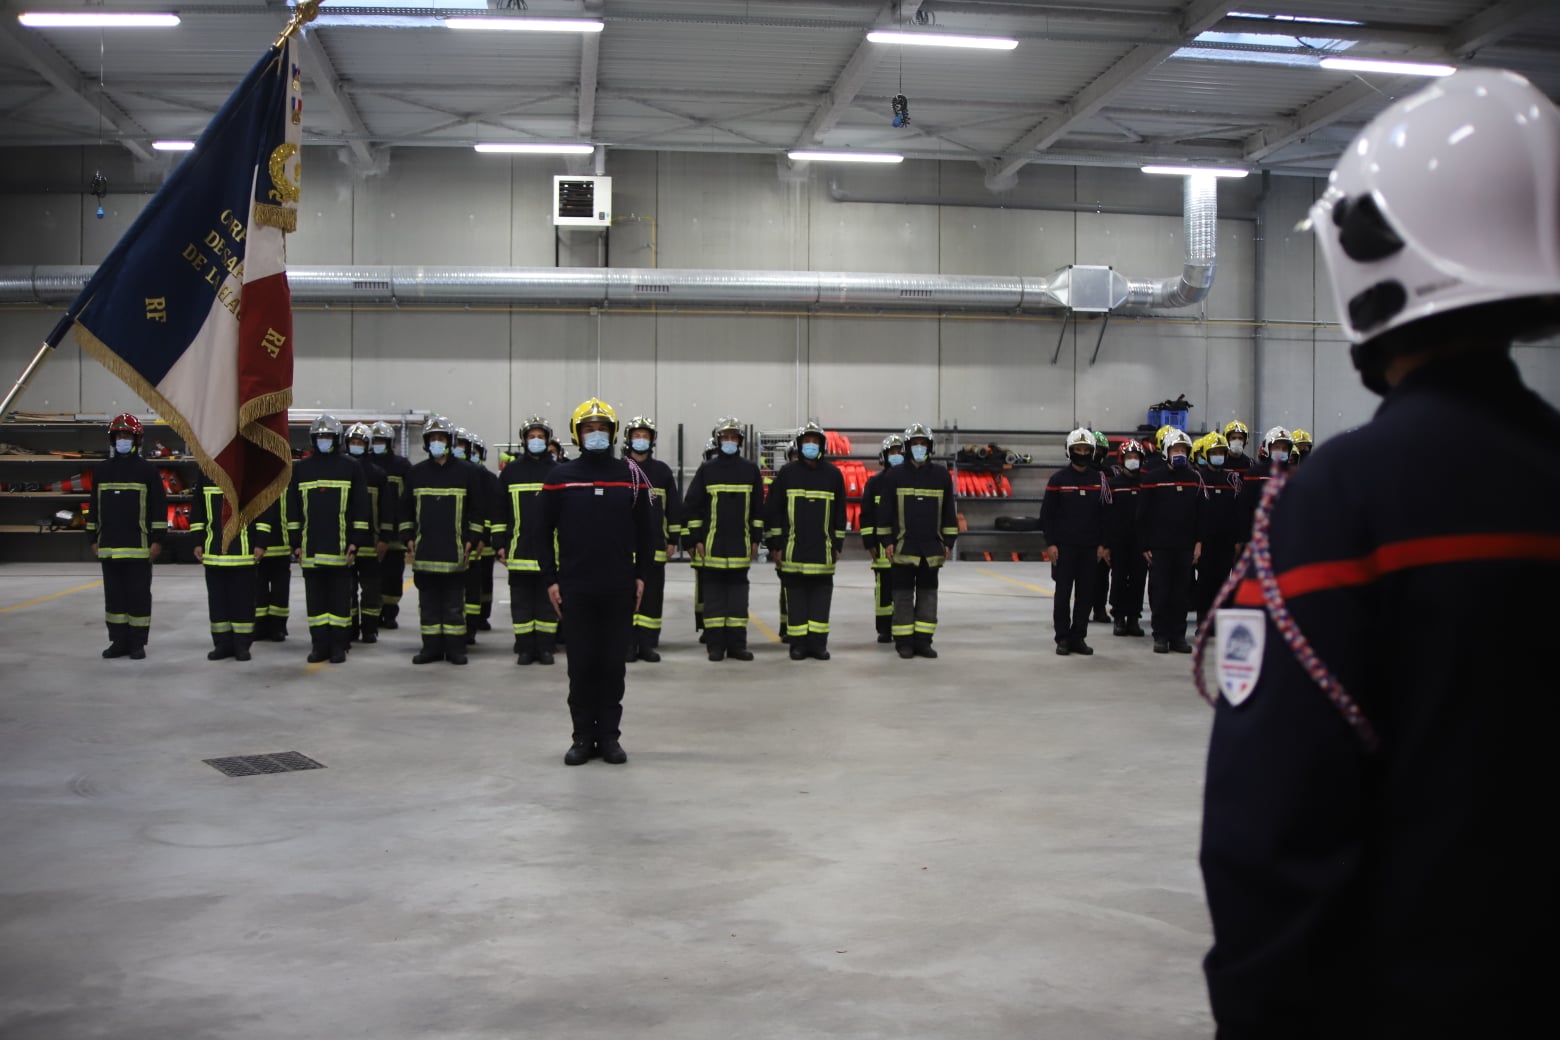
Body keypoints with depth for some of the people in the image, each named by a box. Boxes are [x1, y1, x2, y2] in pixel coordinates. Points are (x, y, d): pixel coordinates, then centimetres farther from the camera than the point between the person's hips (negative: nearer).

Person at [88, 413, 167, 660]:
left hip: (138, 546, -4)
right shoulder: (101, 470, 11)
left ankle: (138, 643, 6)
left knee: (138, 595, 0)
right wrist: (93, 538, 12)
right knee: (114, 594, 9)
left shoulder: (147, 470, -2)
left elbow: (159, 506, -4)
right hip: (109, 547, 4)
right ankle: (119, 641, 17)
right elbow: (94, 507, 16)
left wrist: (157, 540, -8)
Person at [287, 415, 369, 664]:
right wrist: (295, 543, 4)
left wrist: (356, 542, -5)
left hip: (341, 548, -2)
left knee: (341, 597, 2)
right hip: (311, 548, 2)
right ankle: (319, 644, 12)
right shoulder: (300, 469, 9)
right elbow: (292, 509, 10)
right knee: (315, 598, 6)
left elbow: (361, 508, 1)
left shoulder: (351, 468, 3)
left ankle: (339, 645, 7)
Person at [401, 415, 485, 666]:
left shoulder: (467, 472, 2)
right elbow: (406, 509, 14)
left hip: (454, 551, -2)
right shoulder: (416, 473, 9)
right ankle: (432, 647, 13)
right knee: (428, 602, 7)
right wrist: (408, 537, 6)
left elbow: (477, 509, 4)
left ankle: (455, 648, 8)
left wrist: (472, 540, -2)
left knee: (454, 602, 2)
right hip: (424, 550, 3)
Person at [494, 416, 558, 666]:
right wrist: (500, 544, 3)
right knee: (521, 601, 3)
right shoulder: (511, 471, 6)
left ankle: (546, 646, 10)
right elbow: (500, 511, 8)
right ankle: (525, 647, 9)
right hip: (520, 549, 1)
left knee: (548, 600, 4)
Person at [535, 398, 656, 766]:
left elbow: (646, 529, 7)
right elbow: (544, 531, 5)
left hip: (619, 588, 0)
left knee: (614, 663, 5)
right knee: (581, 663, 5)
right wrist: (550, 579, 0)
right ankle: (583, 737, 14)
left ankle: (609, 736, 14)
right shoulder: (560, 477, 3)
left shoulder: (631, 475, 3)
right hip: (576, 588, 0)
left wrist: (641, 576, 2)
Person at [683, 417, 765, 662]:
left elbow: (758, 508, 11)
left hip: (740, 546, 2)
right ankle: (715, 644, 6)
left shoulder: (751, 471, 8)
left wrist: (756, 539, 7)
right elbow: (691, 506, 2)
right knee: (714, 594, 2)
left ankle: (737, 644, 9)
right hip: (712, 545, -2)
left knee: (738, 595, 5)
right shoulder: (707, 470, 2)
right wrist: (695, 539, -3)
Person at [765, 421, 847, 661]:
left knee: (821, 596, 3)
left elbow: (839, 513, 12)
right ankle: (798, 644, 7)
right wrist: (775, 544, 0)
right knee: (796, 596, 2)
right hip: (793, 549, -1)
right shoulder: (787, 472, 3)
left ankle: (818, 643, 8)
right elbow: (772, 510, 4)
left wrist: (838, 545, 10)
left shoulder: (833, 474, 7)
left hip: (822, 550, 1)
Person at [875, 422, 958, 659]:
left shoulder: (941, 475, 5)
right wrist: (886, 541, -3)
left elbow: (948, 511, 10)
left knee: (928, 593, 6)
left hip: (932, 548, 2)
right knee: (904, 594, 1)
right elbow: (884, 511, 2)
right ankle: (904, 642, 7)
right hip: (903, 547, -2)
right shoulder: (895, 475, 0)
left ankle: (923, 640, 12)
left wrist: (948, 542, 6)